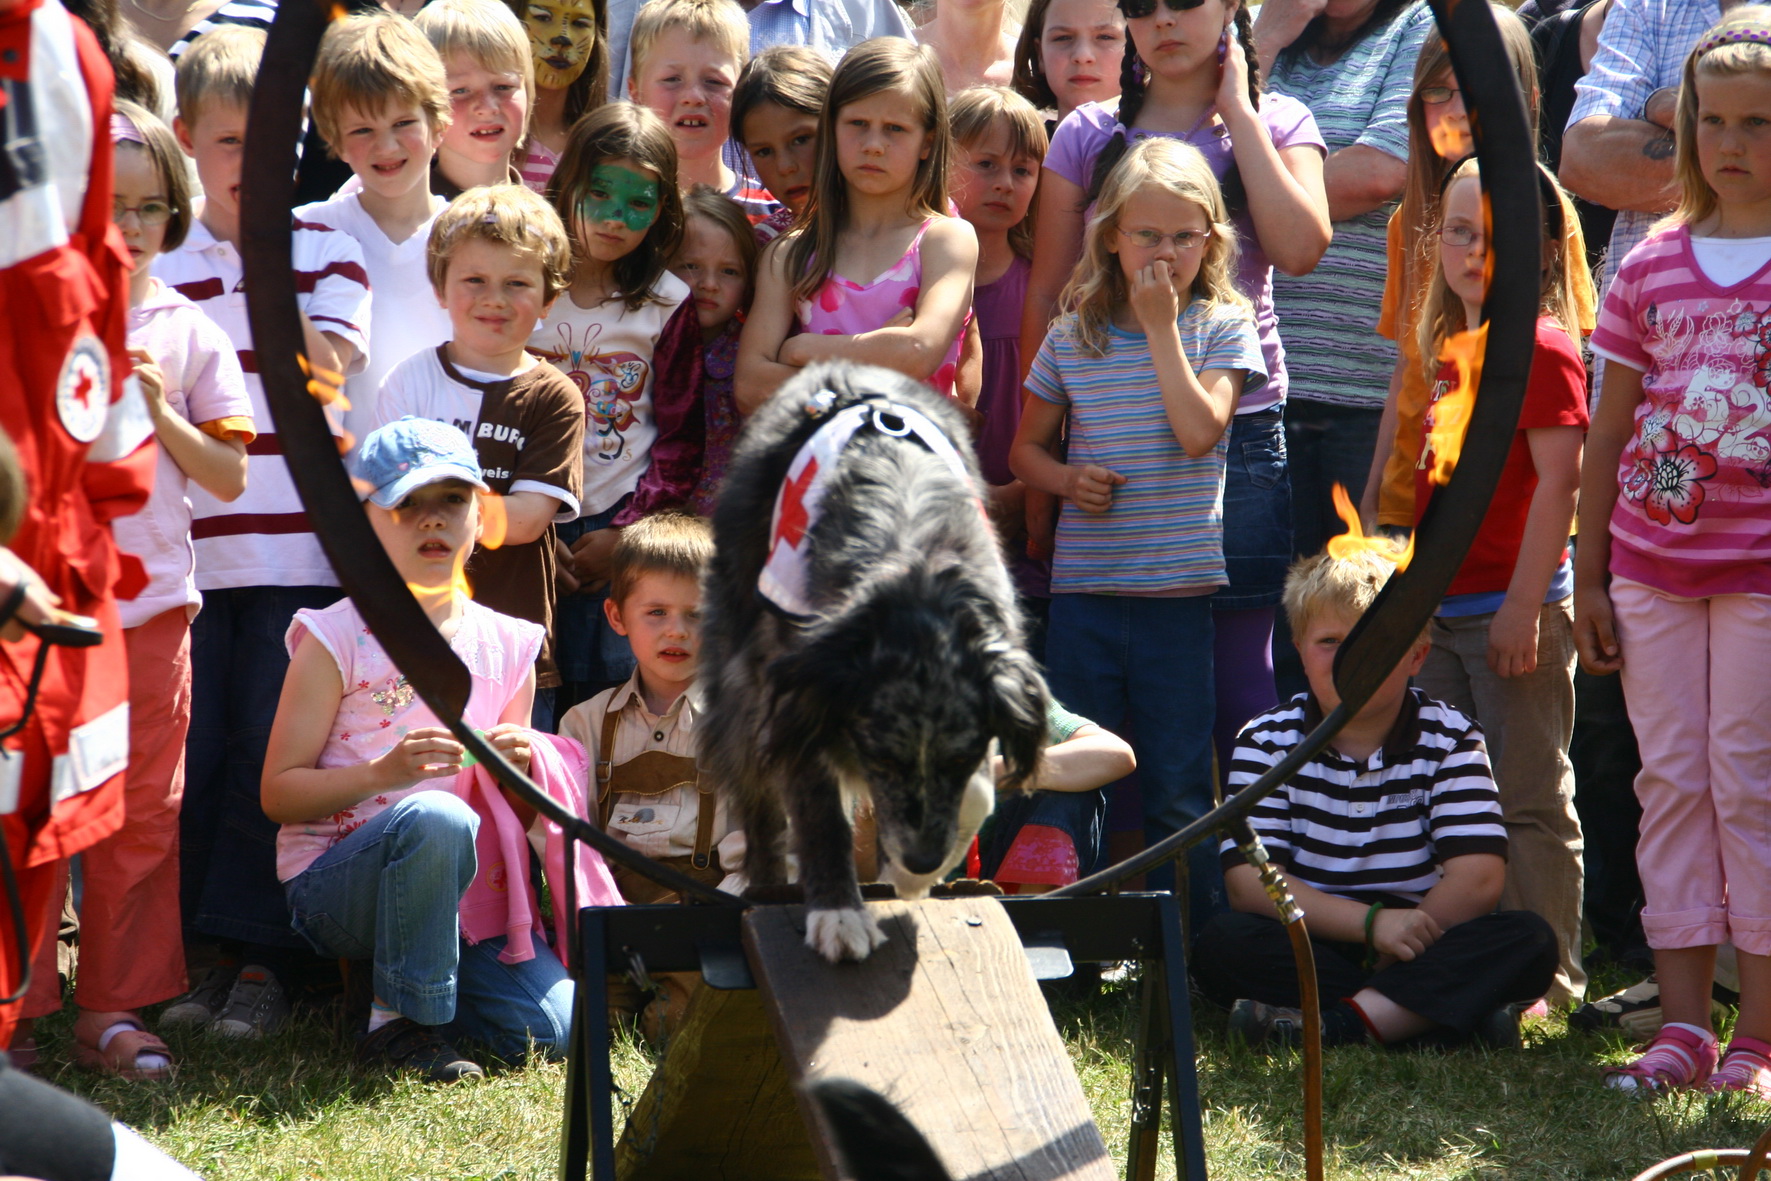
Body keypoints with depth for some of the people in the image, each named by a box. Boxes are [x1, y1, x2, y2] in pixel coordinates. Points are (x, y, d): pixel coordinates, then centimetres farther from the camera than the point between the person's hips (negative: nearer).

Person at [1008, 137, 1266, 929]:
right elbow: (1025, 450, 16)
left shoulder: (1221, 328, 0)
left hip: (1181, 588, -2)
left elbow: (1200, 431, -16)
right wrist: (1066, 479, -5)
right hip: (1083, 587, 2)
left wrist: (1162, 328, -12)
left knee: (1180, 796, 3)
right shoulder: (1073, 337, 7)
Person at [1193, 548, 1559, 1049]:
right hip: (1307, 949, 0)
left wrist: (1397, 945, -20)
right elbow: (1249, 881, -12)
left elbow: (1477, 879, -10)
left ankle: (1340, 1023, -37)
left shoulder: (1450, 740, 3)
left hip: (1421, 949, 0)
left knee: (1529, 940, -25)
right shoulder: (1267, 742, 2)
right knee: (1222, 944, -30)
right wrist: (1372, 922, -23)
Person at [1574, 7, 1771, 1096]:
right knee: (1672, 782, 4)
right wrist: (1589, 577, 9)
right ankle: (1684, 1027, 9)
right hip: (1654, 566, 4)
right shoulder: (1653, 266, 8)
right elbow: (1610, 433, 12)